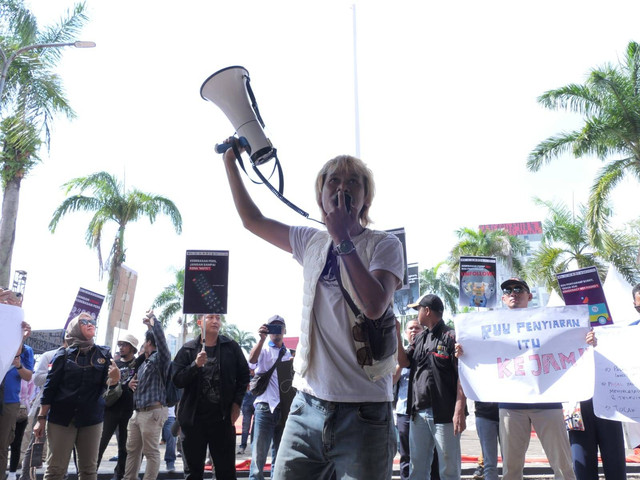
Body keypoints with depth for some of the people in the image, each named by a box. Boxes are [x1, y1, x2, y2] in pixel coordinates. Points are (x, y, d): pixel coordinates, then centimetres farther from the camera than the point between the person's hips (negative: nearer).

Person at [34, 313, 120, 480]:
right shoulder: (64, 354, 0)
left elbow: (106, 385, 0)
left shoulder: (104, 354, 5)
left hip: (91, 419, 2)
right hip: (62, 417, -2)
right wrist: (41, 418, -3)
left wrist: (114, 378, -23)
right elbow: (50, 387, 0)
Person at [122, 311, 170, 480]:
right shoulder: (143, 362, 20)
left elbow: (161, 339, -27)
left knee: (151, 452, -2)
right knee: (132, 450, 15)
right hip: (137, 412, 10)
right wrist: (130, 383, 8)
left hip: (152, 412, -10)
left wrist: (152, 320, -25)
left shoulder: (159, 358, -7)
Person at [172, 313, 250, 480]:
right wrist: (196, 365, -20)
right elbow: (177, 380, -4)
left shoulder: (231, 347, 2)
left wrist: (237, 402, -3)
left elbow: (243, 376, 6)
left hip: (223, 418, -1)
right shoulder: (188, 350, 3)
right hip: (193, 418, 1)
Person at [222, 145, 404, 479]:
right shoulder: (312, 242, 11)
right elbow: (252, 219, 21)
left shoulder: (384, 245, -3)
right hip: (308, 405, 4)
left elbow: (374, 305, -21)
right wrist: (230, 162, 22)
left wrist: (342, 238, -16)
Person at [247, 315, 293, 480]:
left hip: (284, 408, 5)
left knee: (279, 454, 11)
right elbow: (252, 359, -20)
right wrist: (262, 338, -27)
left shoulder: (288, 354, 16)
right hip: (265, 406, -4)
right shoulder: (263, 349, 3)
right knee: (259, 453, -7)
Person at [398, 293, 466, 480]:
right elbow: (404, 362, 12)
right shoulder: (420, 338, 17)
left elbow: (462, 376, -11)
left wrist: (459, 411, -18)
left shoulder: (451, 337, -7)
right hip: (418, 412, 7)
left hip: (444, 414, -7)